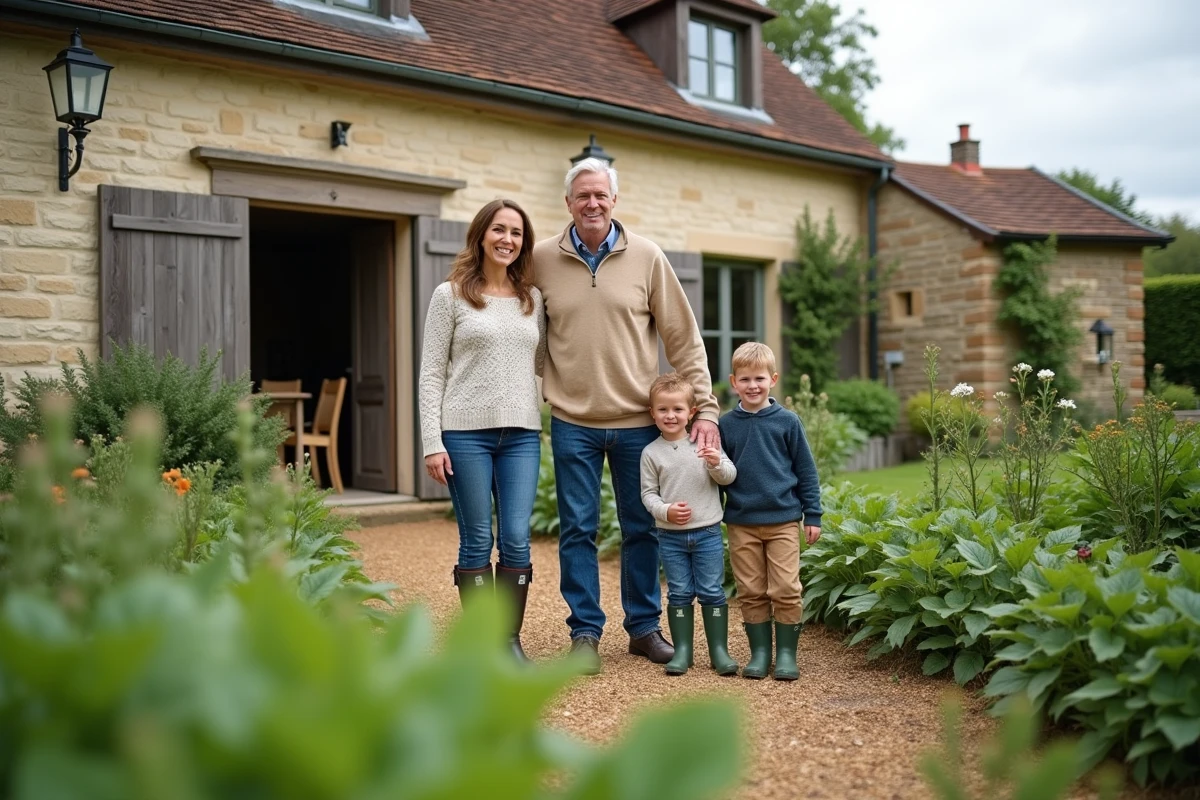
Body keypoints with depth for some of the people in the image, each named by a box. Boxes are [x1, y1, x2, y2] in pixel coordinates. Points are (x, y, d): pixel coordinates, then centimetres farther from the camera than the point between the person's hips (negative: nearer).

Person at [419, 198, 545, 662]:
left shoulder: (533, 299, 13)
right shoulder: (450, 295, 2)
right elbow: (432, 373, -1)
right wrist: (432, 442, -7)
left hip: (521, 434, 3)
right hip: (465, 432, -3)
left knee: (517, 539, 0)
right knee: (477, 541, 3)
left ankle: (511, 639, 15)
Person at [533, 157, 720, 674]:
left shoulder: (646, 257, 0)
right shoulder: (542, 259, 1)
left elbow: (683, 338, 1)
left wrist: (705, 407, -5)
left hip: (637, 421, 0)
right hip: (572, 422, 0)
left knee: (642, 528, 10)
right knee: (577, 529, 5)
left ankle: (644, 627, 25)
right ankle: (585, 631, 18)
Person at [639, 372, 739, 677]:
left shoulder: (705, 443, -1)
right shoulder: (651, 452, -1)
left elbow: (730, 477, 1)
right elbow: (648, 493, 1)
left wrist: (717, 464, -20)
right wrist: (666, 511, -17)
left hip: (707, 532, 0)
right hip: (671, 536, 0)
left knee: (712, 592, 4)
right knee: (679, 593, 6)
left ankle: (719, 650, 13)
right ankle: (682, 649, 17)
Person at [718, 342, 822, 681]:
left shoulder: (787, 421, 0)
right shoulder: (725, 424, 4)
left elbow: (806, 471, 4)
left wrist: (813, 515, 2)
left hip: (784, 521, -1)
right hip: (742, 523, 2)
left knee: (786, 590, -1)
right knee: (751, 592, 7)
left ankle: (787, 653, 13)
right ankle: (759, 652, 19)